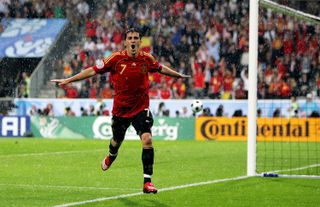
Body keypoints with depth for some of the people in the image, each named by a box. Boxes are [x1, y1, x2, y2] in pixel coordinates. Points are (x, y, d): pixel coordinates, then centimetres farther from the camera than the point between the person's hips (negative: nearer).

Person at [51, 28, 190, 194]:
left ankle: (147, 182, -13)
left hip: (141, 108, 0)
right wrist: (68, 80, -10)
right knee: (116, 141, 18)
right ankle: (111, 157, 57)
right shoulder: (116, 58, -13)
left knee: (147, 139, -19)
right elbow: (93, 71, -8)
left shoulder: (147, 59, -5)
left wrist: (179, 75, 28)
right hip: (121, 109, 0)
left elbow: (161, 69, 16)